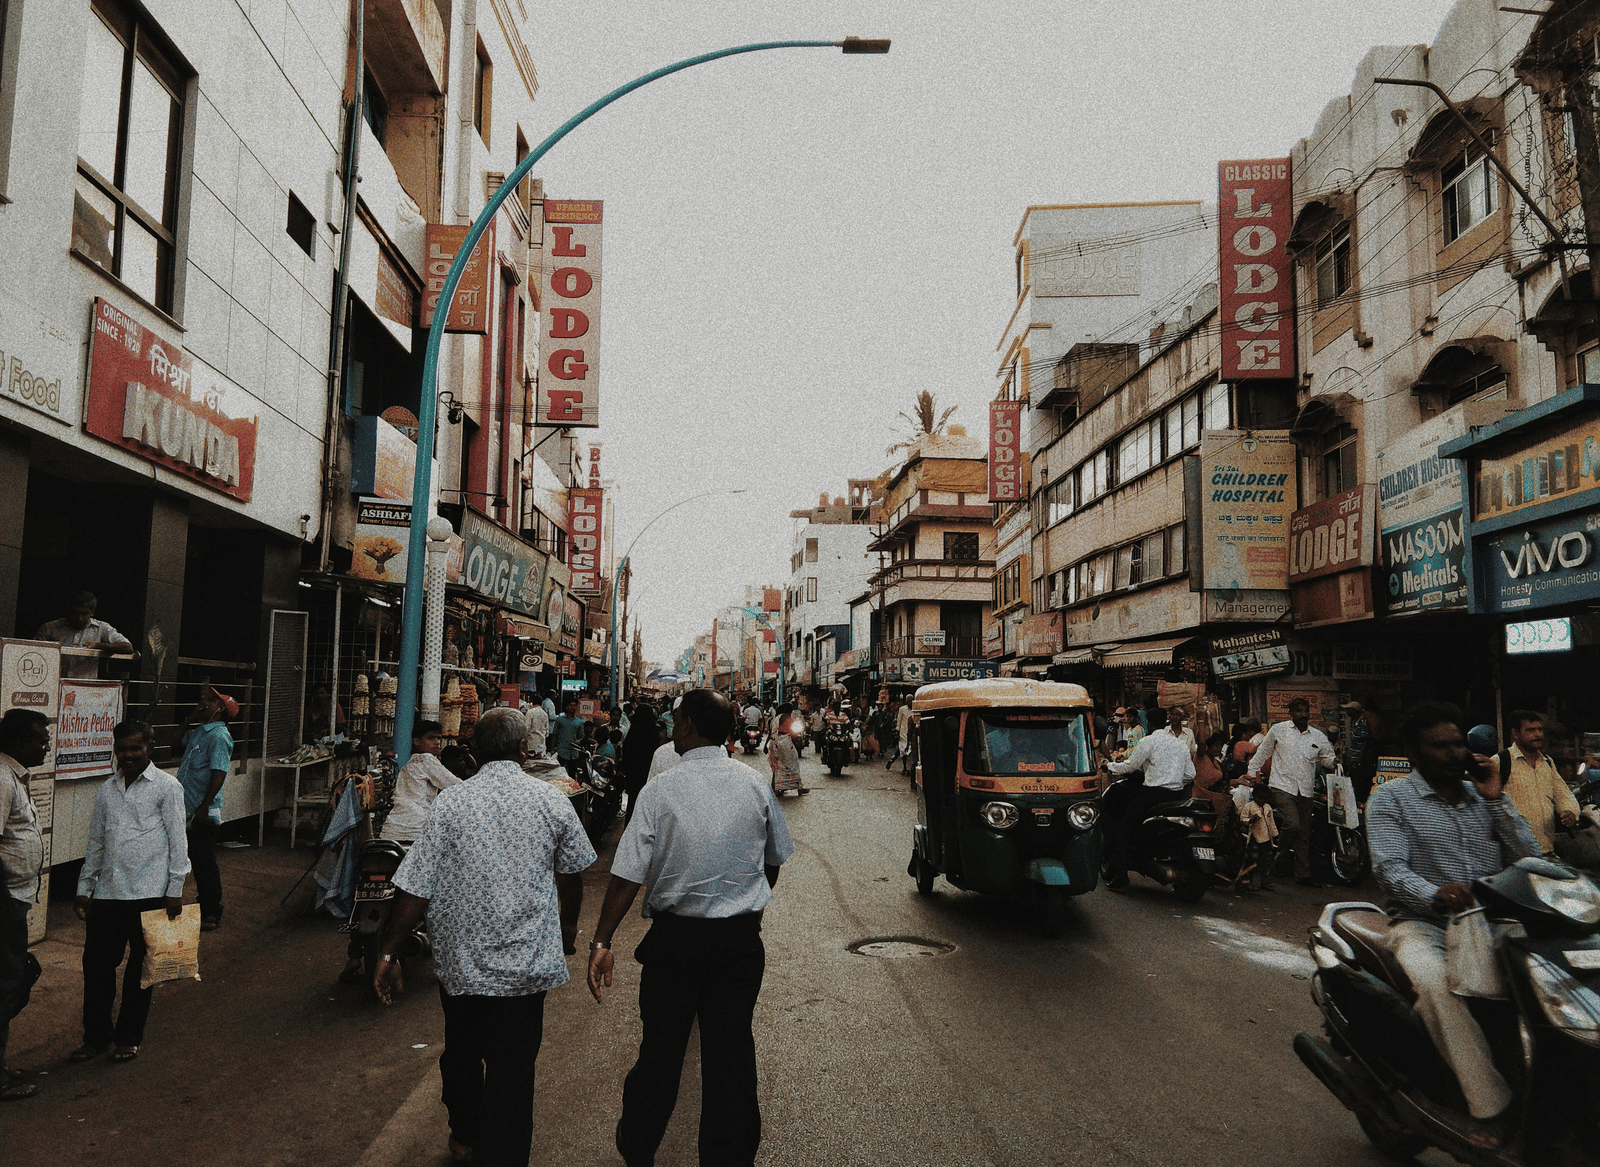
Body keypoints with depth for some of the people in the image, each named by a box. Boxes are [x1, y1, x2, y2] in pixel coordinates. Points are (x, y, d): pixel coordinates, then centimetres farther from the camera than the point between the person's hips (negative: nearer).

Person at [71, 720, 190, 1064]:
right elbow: (95, 843, 16)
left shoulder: (167, 787, -6)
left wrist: (175, 890, -10)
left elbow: (177, 840, -7)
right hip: (107, 893, 5)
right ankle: (97, 1035, 26)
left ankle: (129, 1037, 22)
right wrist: (84, 889, 12)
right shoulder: (106, 790, 10)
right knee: (96, 964, 8)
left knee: (139, 968, 7)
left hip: (149, 894, -5)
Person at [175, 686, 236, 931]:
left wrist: (205, 807, -26)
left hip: (205, 812, -9)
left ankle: (212, 914, 5)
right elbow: (180, 736, 33)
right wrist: (192, 715, 15)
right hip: (191, 809, 9)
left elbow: (219, 774, -23)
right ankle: (203, 905, 28)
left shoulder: (218, 736, -16)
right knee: (197, 860, 17)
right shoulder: (200, 731, 13)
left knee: (205, 862, -3)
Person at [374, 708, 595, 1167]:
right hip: (526, 961, -2)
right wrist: (568, 925, 26)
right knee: (511, 1069, 9)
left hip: (460, 959, 2)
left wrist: (387, 954, 2)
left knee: (461, 1052, 25)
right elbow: (571, 875, 7)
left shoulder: (449, 802, -10)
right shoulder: (552, 801, -8)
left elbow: (415, 889, -10)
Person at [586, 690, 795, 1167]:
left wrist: (602, 941, -7)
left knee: (661, 1048, 14)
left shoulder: (661, 789, -11)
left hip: (675, 936, -2)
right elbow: (775, 859, 10)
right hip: (741, 938, 2)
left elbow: (629, 873, -14)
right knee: (732, 1050, 9)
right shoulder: (755, 783, -2)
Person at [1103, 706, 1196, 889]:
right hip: (1176, 795, 6)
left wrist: (1110, 765, 14)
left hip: (1153, 793, -6)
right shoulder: (1182, 744, 14)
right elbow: (1190, 775, 12)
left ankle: (1120, 874, -6)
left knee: (1123, 828, 2)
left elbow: (1130, 766, -2)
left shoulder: (1149, 740, -4)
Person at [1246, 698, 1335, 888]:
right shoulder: (1278, 730, 2)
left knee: (1304, 834, 6)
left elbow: (1328, 760, 11)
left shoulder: (1318, 737, 10)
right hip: (1282, 786, -4)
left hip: (1305, 790, 4)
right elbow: (1263, 752, 12)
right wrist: (1252, 772, 13)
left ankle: (1302, 874, 12)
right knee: (1292, 824, -21)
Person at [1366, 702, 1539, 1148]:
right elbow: (1389, 868, -12)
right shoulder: (1391, 799, 2)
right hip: (1422, 923, -4)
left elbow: (1528, 858, 9)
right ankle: (1491, 1108, -28)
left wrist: (1497, 799, 1)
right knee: (1437, 982, -35)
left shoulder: (1480, 795, 17)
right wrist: (1434, 894, -32)